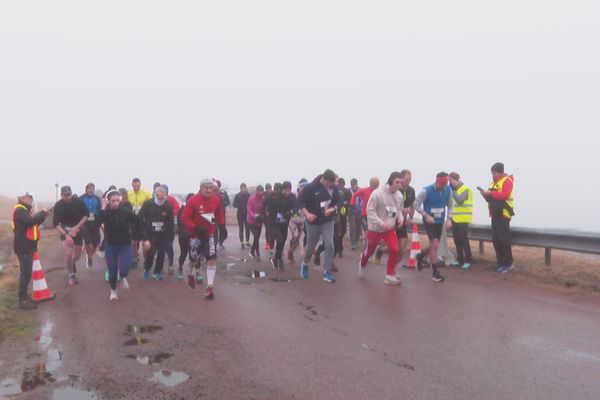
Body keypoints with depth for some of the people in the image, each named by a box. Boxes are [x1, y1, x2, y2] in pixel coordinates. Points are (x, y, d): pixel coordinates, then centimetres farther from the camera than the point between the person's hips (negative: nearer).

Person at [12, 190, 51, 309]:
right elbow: (30, 222, -30)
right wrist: (42, 213, -20)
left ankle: (24, 296, 23)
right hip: (23, 247, -10)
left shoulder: (25, 210, 19)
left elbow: (34, 223, 20)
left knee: (27, 273, 15)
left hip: (28, 246, 10)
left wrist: (42, 215, 5)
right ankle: (22, 300, -4)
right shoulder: (19, 210, -15)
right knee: (26, 273, -9)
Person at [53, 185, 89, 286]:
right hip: (65, 231, -1)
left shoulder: (78, 202, -16)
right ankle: (71, 275, 4)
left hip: (78, 230, 2)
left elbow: (86, 215, -5)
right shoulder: (58, 206, -17)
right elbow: (55, 224, -15)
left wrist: (77, 227, -17)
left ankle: (73, 263, 46)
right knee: (69, 253, -18)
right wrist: (66, 235, -28)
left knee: (77, 256, 9)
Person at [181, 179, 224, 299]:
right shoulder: (193, 200, -19)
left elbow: (219, 213, 12)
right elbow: (184, 218, -18)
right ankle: (190, 274, 48)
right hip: (196, 233, -2)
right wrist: (195, 228, -27)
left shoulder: (216, 199, -6)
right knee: (194, 259, 13)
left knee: (212, 259, -9)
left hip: (211, 233, 3)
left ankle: (210, 287, -2)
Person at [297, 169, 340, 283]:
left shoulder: (334, 188, -6)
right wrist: (307, 213, -22)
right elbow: (300, 201, -10)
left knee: (329, 245, -10)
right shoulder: (310, 187, -16)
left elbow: (338, 201, 6)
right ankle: (305, 265, 39)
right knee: (311, 246, 11)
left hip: (328, 221, 2)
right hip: (313, 222, -2)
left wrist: (332, 209, -15)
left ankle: (327, 272, 2)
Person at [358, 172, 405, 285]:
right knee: (369, 251, 14)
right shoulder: (377, 193, -24)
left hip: (390, 228, 4)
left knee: (394, 250, -14)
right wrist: (382, 223, -29)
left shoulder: (399, 196, -6)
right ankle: (362, 265, 48)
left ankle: (390, 275, 3)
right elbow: (370, 211, -21)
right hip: (375, 229, -4)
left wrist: (400, 218, -12)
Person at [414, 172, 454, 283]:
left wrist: (449, 219, -10)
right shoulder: (427, 190, -19)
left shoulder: (448, 190, -6)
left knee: (434, 246, 14)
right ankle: (435, 273, 0)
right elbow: (416, 204, -12)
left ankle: (420, 256, 44)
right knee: (435, 245, -12)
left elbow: (450, 206, 5)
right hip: (429, 221, -5)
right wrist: (426, 216, -23)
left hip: (440, 221, 5)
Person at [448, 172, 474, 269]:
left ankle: (468, 260, 5)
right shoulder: (453, 190, 13)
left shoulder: (465, 189, -9)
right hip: (455, 219, 7)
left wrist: (453, 190, -19)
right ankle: (460, 260, 19)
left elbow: (460, 200, -23)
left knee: (464, 240, -4)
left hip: (463, 219, -7)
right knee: (457, 240, 10)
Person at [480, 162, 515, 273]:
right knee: (495, 239, 8)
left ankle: (508, 263, 1)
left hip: (503, 214, -9)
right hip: (495, 214, 9)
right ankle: (501, 262, 15)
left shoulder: (507, 180, -7)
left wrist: (491, 193, -20)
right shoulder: (494, 182, 18)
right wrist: (486, 195, -1)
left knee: (503, 239, -7)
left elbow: (505, 195, -22)